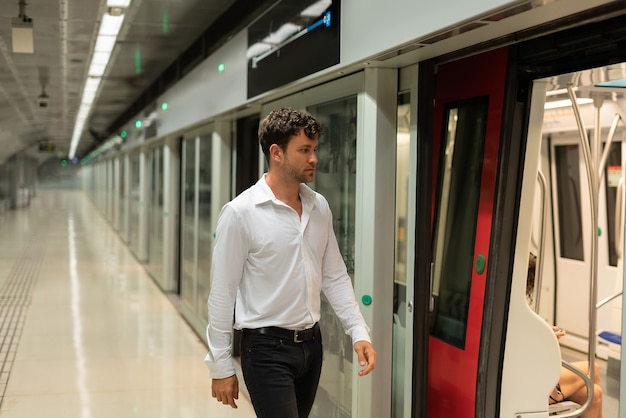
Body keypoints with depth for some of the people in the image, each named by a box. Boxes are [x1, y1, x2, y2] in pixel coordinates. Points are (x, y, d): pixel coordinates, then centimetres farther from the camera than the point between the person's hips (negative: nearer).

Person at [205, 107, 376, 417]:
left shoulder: (319, 207, 4)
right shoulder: (240, 212, -13)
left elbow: (335, 276, 11)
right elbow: (222, 293, -10)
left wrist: (359, 331, 1)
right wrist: (220, 365, -8)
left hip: (311, 343, 6)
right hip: (267, 348, -6)